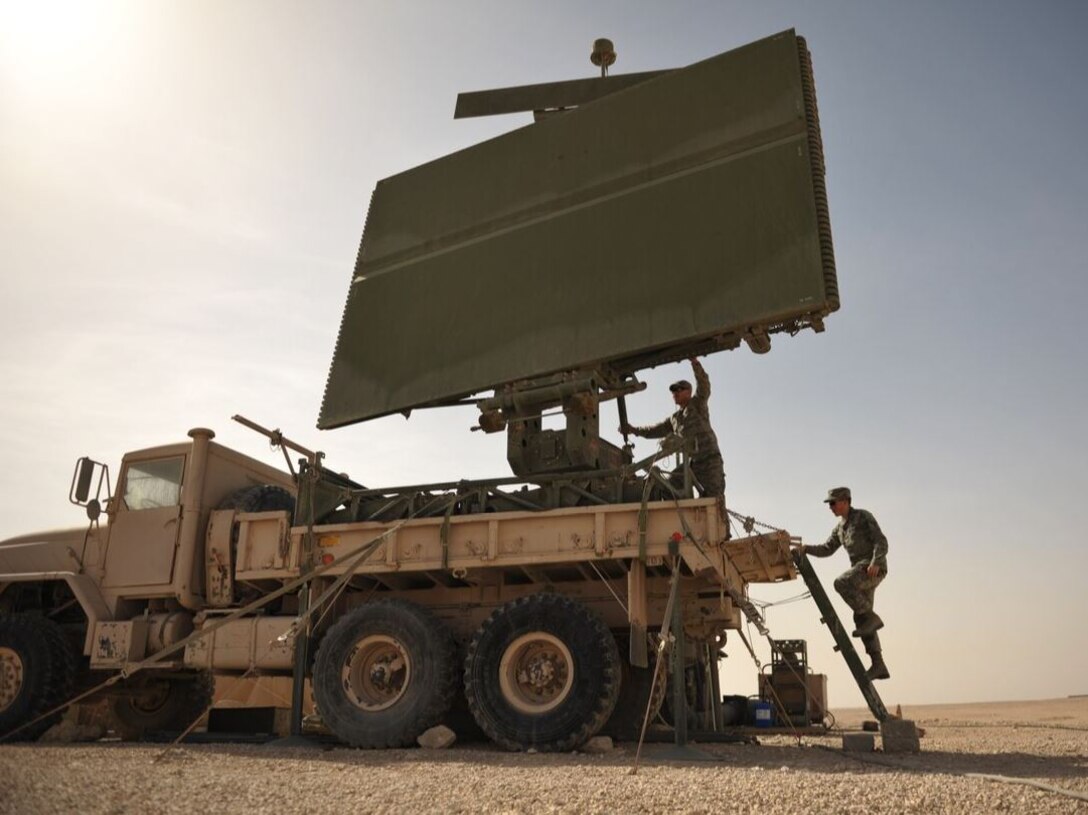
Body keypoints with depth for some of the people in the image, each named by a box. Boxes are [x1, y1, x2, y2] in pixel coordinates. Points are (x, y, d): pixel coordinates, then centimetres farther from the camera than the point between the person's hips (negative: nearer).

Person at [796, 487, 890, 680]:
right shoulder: (840, 527, 20)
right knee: (860, 619, 2)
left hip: (874, 568, -8)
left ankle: (871, 617, -20)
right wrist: (806, 549, 4)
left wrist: (875, 562, -26)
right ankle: (878, 665, 4)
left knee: (842, 583, -31)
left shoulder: (864, 516, -3)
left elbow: (881, 542, -11)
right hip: (860, 570, 8)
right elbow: (827, 549, 20)